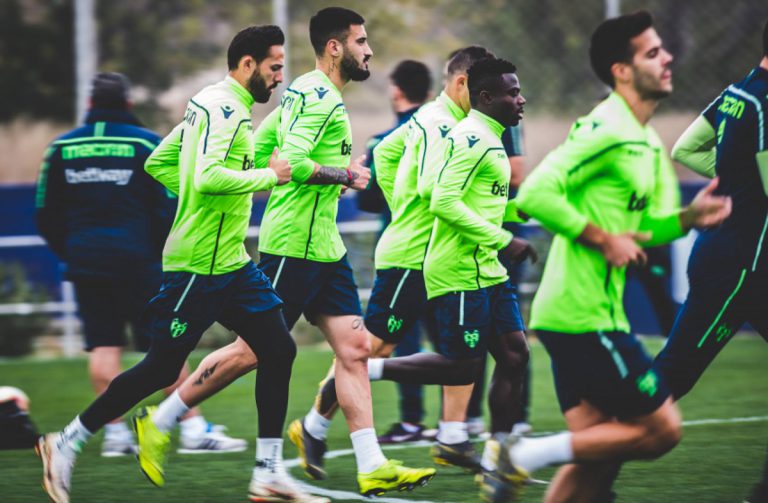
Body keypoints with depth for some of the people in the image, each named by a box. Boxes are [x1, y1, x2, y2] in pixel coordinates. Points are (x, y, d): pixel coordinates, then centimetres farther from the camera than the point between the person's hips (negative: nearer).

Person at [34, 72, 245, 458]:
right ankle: (193, 429, 0)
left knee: (103, 346, 7)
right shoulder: (146, 144, -3)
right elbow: (169, 210, -6)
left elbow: (47, 216, 11)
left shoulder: (61, 148, 7)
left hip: (85, 262, 3)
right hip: (135, 259, -3)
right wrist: (170, 258, 7)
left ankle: (114, 431, 3)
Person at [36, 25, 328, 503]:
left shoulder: (211, 104, 15)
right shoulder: (224, 108, -16)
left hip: (232, 263, 10)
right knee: (162, 368, -3)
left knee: (278, 349, 2)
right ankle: (66, 444, 10)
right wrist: (270, 176, -18)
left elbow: (158, 163, 21)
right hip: (199, 263, -10)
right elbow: (208, 177, -30)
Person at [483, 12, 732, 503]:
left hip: (588, 314, 10)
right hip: (586, 315, -10)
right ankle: (526, 456, -7)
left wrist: (688, 217, 9)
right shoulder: (607, 130, -14)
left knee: (596, 450, 9)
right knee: (661, 429, -6)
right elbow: (535, 194, -23)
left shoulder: (647, 143, 17)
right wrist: (602, 239, -18)